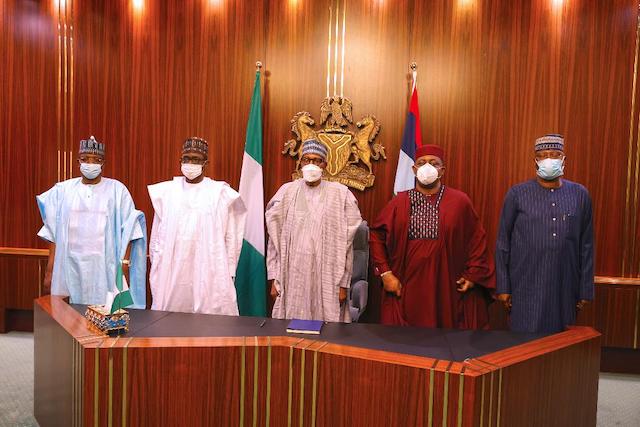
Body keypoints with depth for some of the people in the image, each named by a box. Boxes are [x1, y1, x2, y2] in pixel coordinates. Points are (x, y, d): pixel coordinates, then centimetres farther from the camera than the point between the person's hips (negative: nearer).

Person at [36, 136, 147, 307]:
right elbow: (53, 234, 9)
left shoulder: (117, 190, 1)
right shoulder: (64, 190, 7)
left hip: (105, 268, -2)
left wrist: (125, 268, -7)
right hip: (71, 266, 2)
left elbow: (126, 232, -2)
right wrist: (49, 270, 6)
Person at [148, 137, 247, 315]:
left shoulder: (221, 193, -2)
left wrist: (228, 273, 0)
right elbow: (157, 235, 11)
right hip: (170, 273, 3)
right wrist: (157, 269, 9)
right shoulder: (166, 192, 6)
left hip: (208, 272, -2)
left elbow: (231, 237, 0)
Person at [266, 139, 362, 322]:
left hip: (327, 276, -1)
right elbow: (274, 240, 6)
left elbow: (345, 244, -1)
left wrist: (343, 283, -2)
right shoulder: (287, 192, 3)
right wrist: (274, 279, 4)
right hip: (293, 274, 1)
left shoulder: (340, 194, -2)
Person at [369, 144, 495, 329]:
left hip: (448, 289, 0)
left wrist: (473, 275, 4)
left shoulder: (460, 201, 2)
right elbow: (377, 236, 6)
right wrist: (385, 273, 0)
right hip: (406, 288, 1)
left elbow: (477, 238, 7)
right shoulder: (399, 202, 3)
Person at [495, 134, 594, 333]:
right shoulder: (517, 194, -3)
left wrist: (586, 289, 7)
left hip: (565, 287, 2)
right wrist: (503, 286, -2)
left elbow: (586, 245, 7)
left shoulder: (580, 194, 4)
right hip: (527, 286, -2)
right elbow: (503, 243, -1)